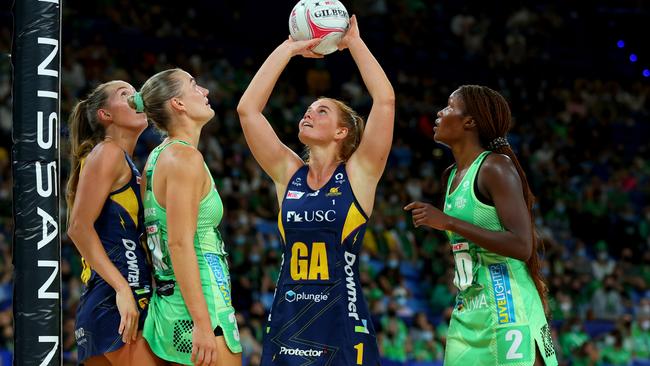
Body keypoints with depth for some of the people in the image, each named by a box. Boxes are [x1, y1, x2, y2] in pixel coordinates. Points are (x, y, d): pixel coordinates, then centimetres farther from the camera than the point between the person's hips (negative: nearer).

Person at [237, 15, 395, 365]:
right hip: (287, 322, 3)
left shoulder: (359, 173, 1)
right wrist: (288, 48, 6)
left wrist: (354, 43, -1)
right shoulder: (288, 173, 9)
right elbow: (247, 109, 4)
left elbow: (385, 100, -9)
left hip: (343, 324, -3)